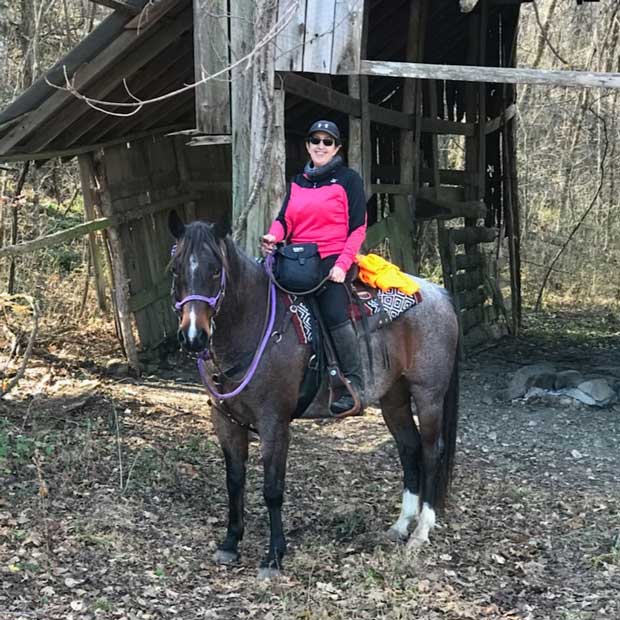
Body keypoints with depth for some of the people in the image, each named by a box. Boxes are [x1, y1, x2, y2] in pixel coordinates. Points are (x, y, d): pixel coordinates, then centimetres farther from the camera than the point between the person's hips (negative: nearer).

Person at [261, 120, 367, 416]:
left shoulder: (348, 179, 3)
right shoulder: (297, 182, 19)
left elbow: (358, 227, -2)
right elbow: (285, 219, 12)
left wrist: (342, 265, -14)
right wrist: (272, 237, -12)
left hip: (333, 261, -6)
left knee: (334, 314, -25)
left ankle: (354, 383, -15)